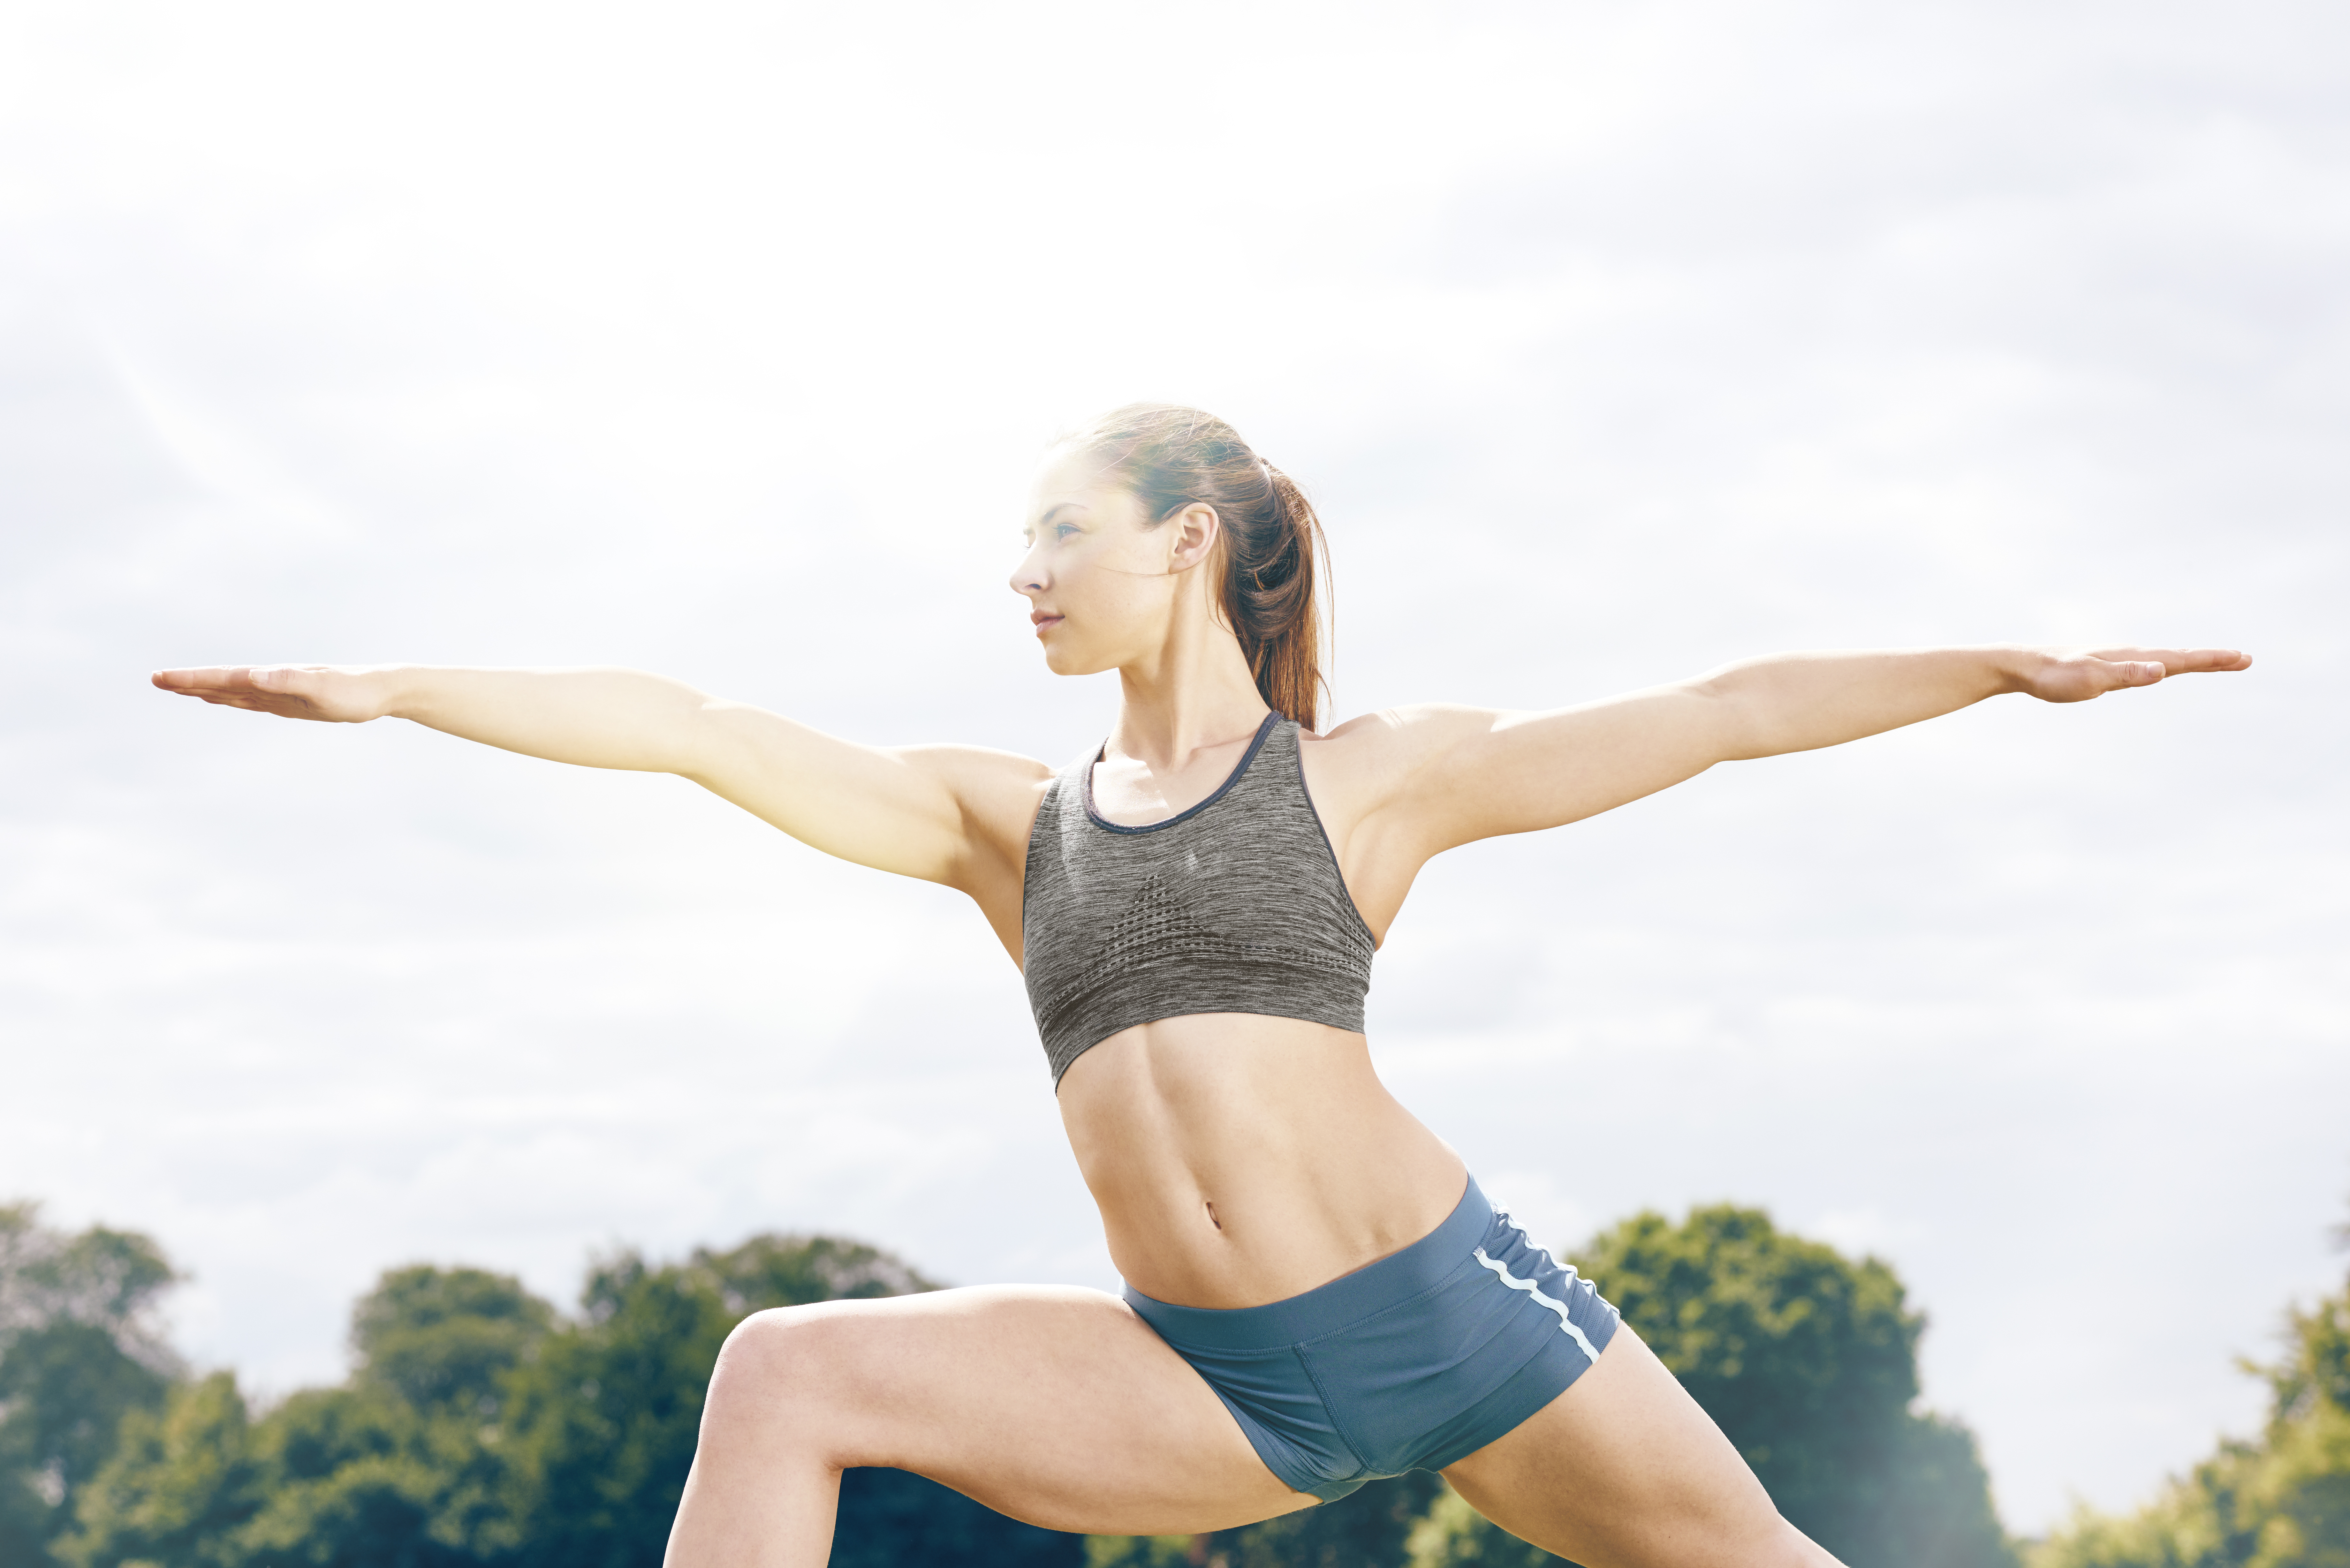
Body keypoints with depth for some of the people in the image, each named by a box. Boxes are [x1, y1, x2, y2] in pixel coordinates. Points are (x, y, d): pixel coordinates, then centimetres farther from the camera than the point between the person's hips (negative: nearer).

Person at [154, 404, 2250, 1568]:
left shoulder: (1371, 779, 4)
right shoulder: (1001, 821, 13)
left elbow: (1721, 715, 4)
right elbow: (695, 727, 8)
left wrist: (2009, 665, 1)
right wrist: (386, 691, 6)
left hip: (1448, 1309, -2)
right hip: (1214, 1384, 3)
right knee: (787, 1376, -11)